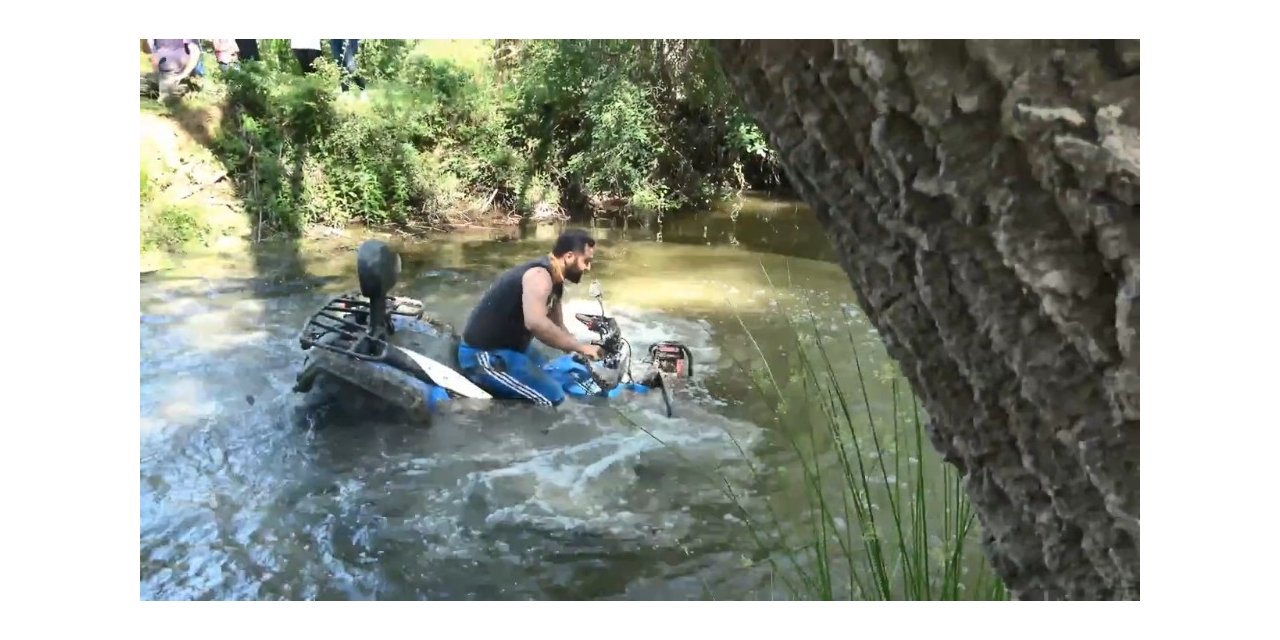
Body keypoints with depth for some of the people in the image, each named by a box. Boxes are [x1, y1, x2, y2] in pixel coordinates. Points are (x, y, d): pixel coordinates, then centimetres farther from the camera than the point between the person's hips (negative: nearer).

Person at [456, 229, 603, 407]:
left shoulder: (555, 282, 8)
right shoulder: (540, 276, -24)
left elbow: (558, 329, 16)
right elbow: (536, 323, -42)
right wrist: (581, 347, -33)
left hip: (509, 345, 11)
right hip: (485, 354, -11)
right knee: (552, 398, -16)